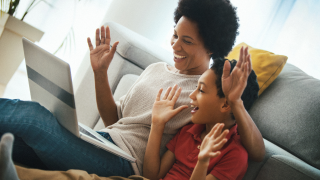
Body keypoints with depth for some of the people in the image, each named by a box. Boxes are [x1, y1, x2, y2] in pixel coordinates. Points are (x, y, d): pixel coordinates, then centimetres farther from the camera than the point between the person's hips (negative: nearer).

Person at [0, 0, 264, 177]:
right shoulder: (155, 69, 20)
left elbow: (257, 153, -7)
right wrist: (100, 73, 9)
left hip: (123, 162, -6)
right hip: (99, 142, 7)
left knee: (30, 114, -26)